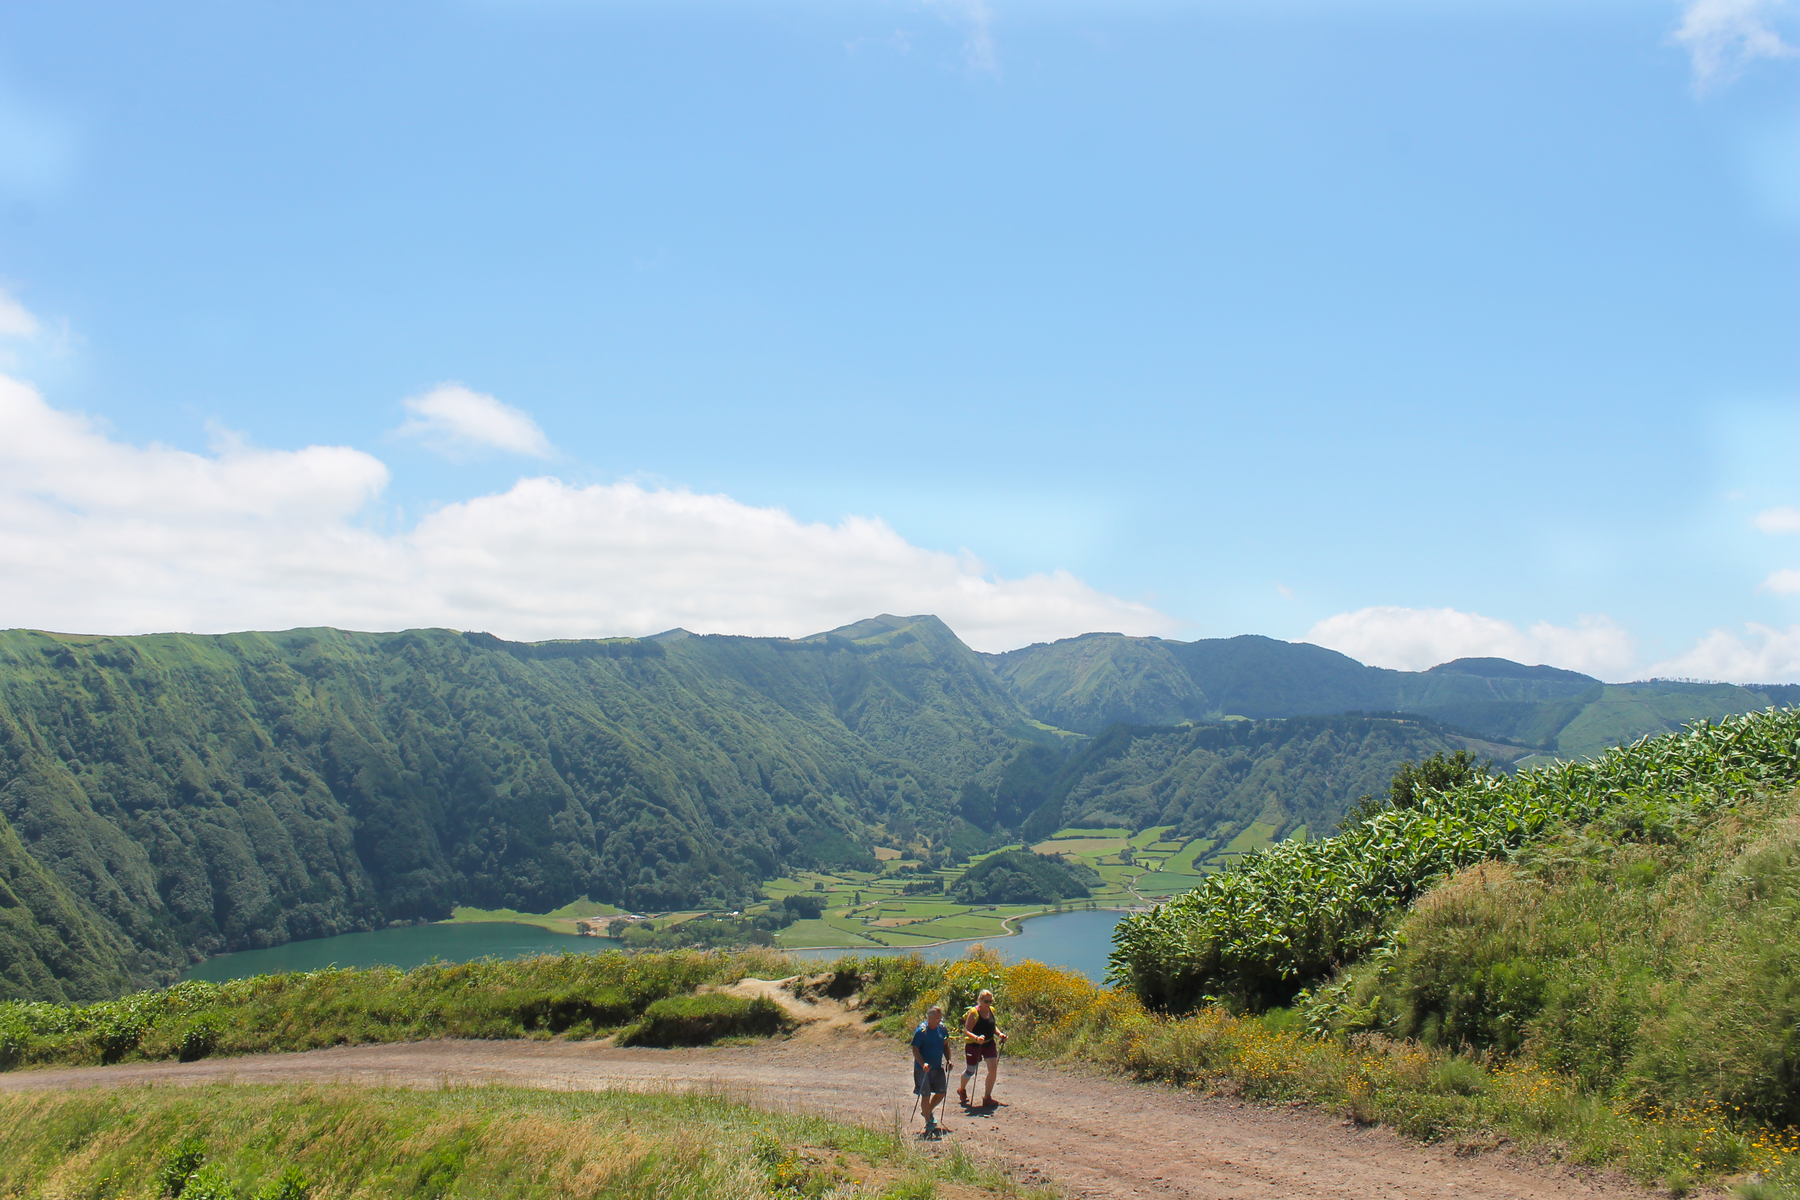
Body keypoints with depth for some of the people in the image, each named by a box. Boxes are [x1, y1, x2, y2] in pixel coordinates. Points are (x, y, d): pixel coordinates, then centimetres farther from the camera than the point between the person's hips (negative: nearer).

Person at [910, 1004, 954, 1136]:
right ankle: (928, 1122, 15)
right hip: (923, 1069, -6)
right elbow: (915, 1049, -17)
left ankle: (929, 1111, 37)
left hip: (938, 1067, 6)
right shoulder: (921, 1030, -19)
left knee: (941, 1092, 11)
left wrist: (948, 1060, 1)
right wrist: (923, 1064, -29)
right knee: (926, 1095, 0)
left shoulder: (942, 1028, -1)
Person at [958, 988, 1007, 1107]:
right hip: (974, 1045, -5)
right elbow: (966, 1031, -21)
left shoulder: (991, 1010, 2)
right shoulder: (973, 1013, -18)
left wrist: (999, 1034, 0)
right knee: (970, 1071, 10)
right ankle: (961, 1090, 42)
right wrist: (976, 1038, -38)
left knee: (993, 1068, -10)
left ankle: (987, 1098, 4)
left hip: (989, 1044, 5)